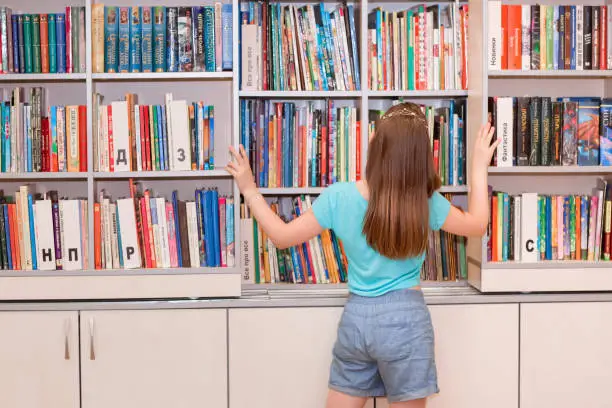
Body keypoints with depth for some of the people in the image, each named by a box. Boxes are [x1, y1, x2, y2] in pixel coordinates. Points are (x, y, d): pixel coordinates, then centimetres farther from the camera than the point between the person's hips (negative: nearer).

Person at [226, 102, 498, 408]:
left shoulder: (338, 197, -9)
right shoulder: (426, 201, -10)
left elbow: (282, 236, -2)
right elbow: (477, 225, 6)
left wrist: (249, 190, 6)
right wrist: (479, 167, 12)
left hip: (355, 318, 2)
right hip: (404, 319, -2)